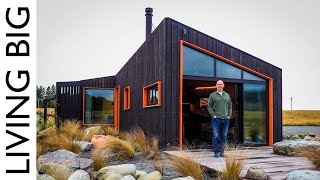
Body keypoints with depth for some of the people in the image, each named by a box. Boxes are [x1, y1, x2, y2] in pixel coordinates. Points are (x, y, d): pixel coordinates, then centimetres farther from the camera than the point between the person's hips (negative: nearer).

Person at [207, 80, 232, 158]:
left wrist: (229, 115, 5)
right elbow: (209, 107, 1)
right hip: (216, 119, -3)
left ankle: (222, 152, 15)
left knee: (224, 136, 7)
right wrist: (213, 115, -9)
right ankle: (216, 152, 1)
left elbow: (230, 106, 16)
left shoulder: (227, 95, 14)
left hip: (225, 119, 3)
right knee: (216, 136, -6)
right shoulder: (212, 95, 3)